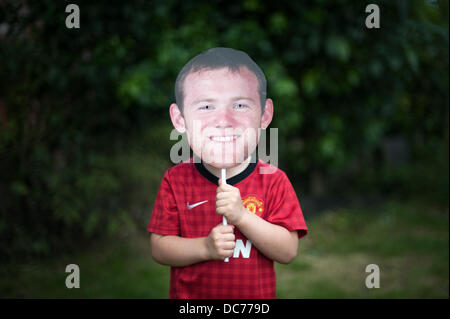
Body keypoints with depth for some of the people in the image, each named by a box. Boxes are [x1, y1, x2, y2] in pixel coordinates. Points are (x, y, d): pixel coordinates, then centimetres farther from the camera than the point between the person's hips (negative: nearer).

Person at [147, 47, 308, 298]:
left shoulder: (273, 181, -12)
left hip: (257, 295, 0)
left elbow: (288, 252, -17)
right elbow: (159, 248, -11)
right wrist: (205, 248, -25)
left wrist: (241, 216, -27)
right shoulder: (176, 181, -11)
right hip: (190, 296, 0)